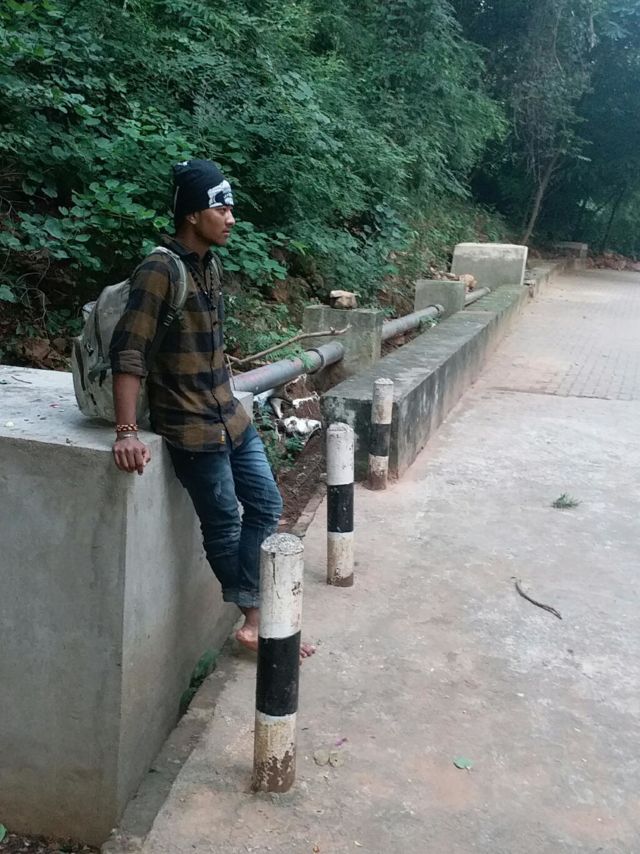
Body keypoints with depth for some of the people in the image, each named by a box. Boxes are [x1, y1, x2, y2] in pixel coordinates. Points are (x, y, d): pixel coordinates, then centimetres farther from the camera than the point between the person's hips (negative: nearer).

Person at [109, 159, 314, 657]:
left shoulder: (210, 264, 8)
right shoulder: (160, 269, -18)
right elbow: (128, 352, -22)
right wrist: (127, 432, -28)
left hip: (230, 417, 9)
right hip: (192, 427, -9)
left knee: (266, 507, 11)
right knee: (225, 527, 4)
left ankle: (254, 620, 19)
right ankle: (257, 620, 22)